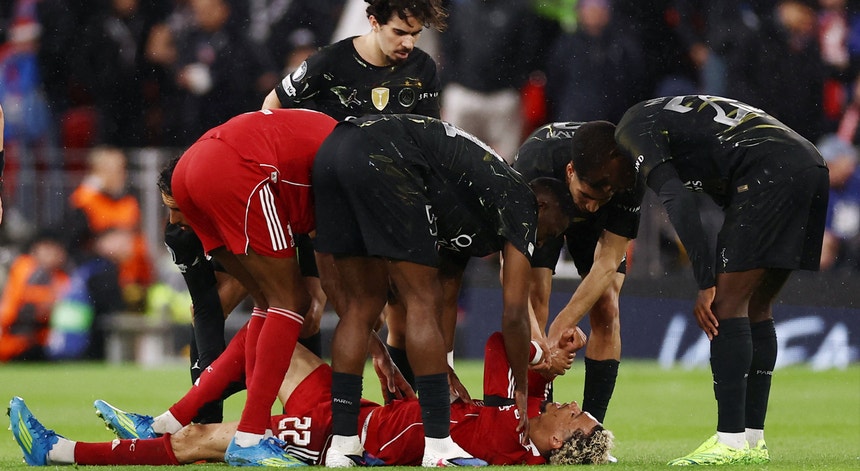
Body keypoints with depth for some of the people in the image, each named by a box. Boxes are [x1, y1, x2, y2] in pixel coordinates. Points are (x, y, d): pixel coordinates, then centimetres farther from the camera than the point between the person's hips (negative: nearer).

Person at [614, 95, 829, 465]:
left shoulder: (633, 132, 4)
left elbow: (677, 202, -11)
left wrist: (706, 284, -10)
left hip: (770, 172, -10)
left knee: (728, 303, -7)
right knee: (755, 308, 15)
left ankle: (730, 439, -11)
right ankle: (753, 440, 15)